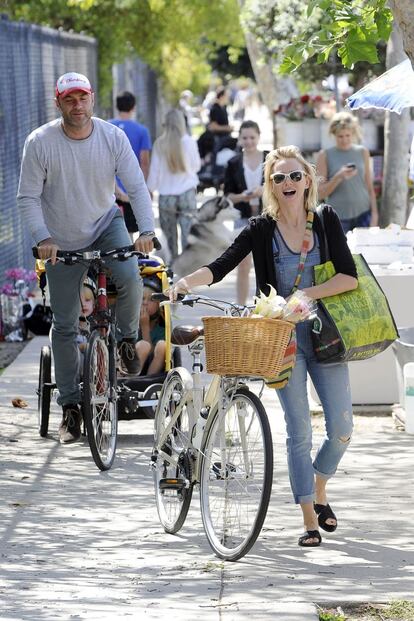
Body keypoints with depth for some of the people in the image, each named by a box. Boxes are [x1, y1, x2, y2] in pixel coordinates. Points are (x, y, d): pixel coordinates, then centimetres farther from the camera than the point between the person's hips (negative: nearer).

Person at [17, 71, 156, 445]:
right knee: (65, 325, 3)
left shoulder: (113, 137, -12)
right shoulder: (40, 143, -16)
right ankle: (70, 407, 14)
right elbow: (28, 197, -13)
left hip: (106, 224, 0)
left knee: (130, 278, -30)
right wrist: (43, 238, -27)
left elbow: (137, 188, -12)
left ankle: (127, 340, 2)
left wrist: (147, 231, -27)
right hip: (62, 241, 0)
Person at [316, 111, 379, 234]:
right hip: (339, 217, -2)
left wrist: (374, 214, 2)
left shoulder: (362, 152, 8)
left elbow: (370, 188, 11)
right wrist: (338, 177, -18)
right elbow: (320, 193, -3)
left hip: (363, 215, 2)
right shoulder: (325, 155, 0)